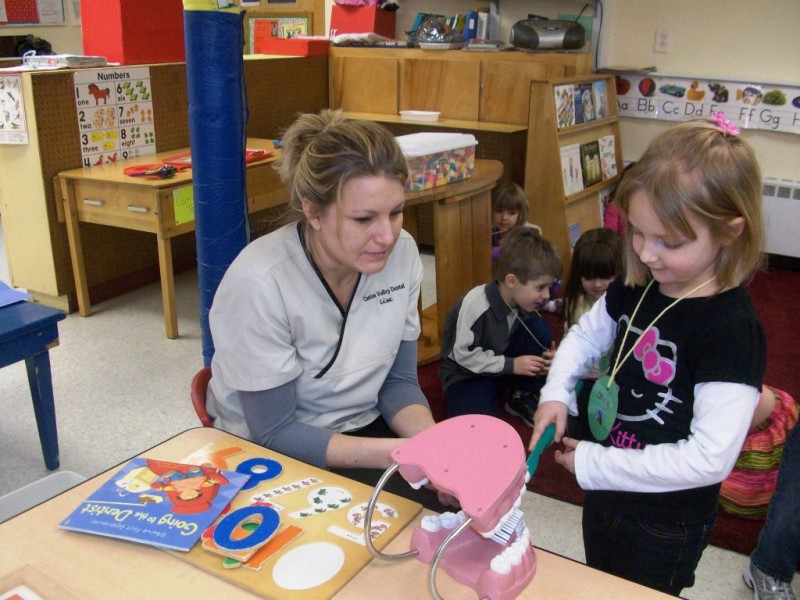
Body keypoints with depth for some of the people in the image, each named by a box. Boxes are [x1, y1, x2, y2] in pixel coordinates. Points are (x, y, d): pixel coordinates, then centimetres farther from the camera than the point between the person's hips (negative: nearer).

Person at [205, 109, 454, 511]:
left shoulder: (402, 253, -13)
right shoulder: (259, 283, -27)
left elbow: (398, 381, -2)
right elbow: (274, 433, -20)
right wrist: (400, 453, -28)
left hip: (361, 429, 5)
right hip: (270, 453, -4)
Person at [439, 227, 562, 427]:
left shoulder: (523, 300, -12)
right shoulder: (475, 304, -30)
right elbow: (464, 355, -26)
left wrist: (545, 354, -21)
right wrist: (511, 365, -26)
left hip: (504, 364, 6)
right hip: (468, 372, -6)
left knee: (540, 329, -19)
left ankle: (523, 397, -1)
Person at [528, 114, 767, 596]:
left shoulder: (731, 329, -28)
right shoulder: (636, 288, -7)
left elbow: (711, 458, -30)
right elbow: (587, 334, 11)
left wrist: (593, 464, -24)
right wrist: (557, 393, -7)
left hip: (666, 525, -6)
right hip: (607, 496, 7)